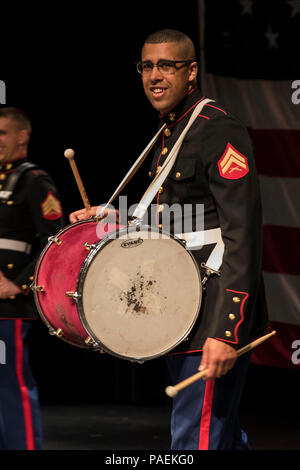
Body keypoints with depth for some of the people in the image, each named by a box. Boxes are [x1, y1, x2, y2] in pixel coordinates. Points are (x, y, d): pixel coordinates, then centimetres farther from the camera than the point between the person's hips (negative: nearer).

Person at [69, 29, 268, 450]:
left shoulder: (221, 132, -15)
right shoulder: (169, 133, 15)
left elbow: (242, 236, -21)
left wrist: (225, 331, -27)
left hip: (215, 316, -10)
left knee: (195, 437, -10)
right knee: (219, 431, 18)